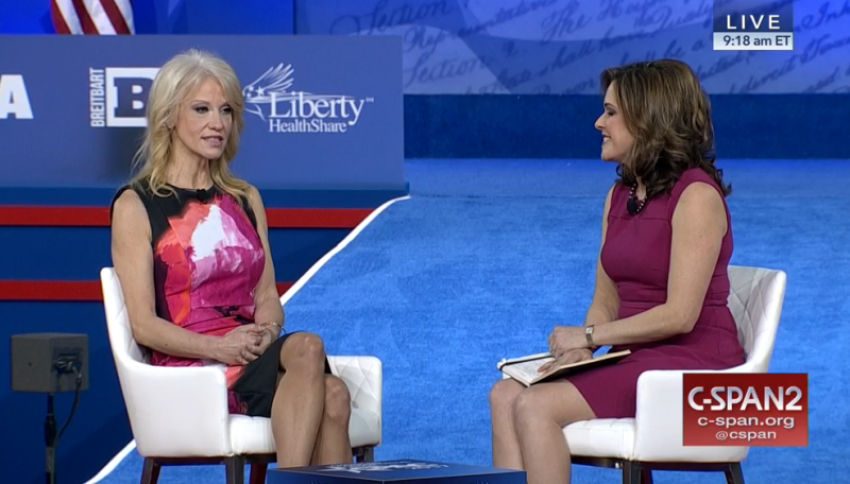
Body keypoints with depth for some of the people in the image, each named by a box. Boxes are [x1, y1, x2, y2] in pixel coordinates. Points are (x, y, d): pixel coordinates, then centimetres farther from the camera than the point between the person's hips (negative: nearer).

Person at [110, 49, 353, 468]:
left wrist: (265, 332, -7)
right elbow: (143, 324, -3)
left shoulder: (245, 199, 21)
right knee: (308, 348, -34)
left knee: (332, 395, -32)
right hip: (186, 371, -5)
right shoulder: (136, 206, 3)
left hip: (252, 358, 5)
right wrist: (217, 347, -19)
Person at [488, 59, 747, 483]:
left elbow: (680, 315, -18)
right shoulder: (621, 194, 15)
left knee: (537, 406, -25)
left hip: (693, 364, -8)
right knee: (506, 396, -15)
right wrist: (581, 347, -7)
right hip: (635, 360, 8)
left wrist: (588, 335, -13)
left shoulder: (696, 195, -12)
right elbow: (605, 301, 14)